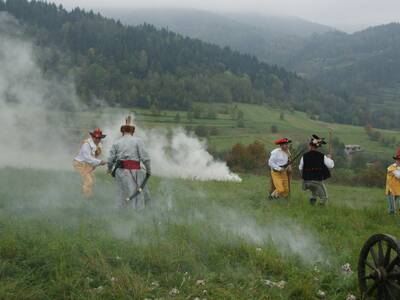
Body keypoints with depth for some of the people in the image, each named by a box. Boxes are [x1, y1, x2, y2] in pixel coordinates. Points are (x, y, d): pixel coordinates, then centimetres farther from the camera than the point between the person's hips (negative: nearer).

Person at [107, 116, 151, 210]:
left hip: (121, 171, 4)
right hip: (133, 171, -4)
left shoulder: (117, 142, 8)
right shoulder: (137, 140, -1)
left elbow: (111, 159, 8)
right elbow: (145, 157, -8)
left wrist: (110, 169, 26)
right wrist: (148, 170, 2)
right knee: (136, 194, 1)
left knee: (124, 195, 12)